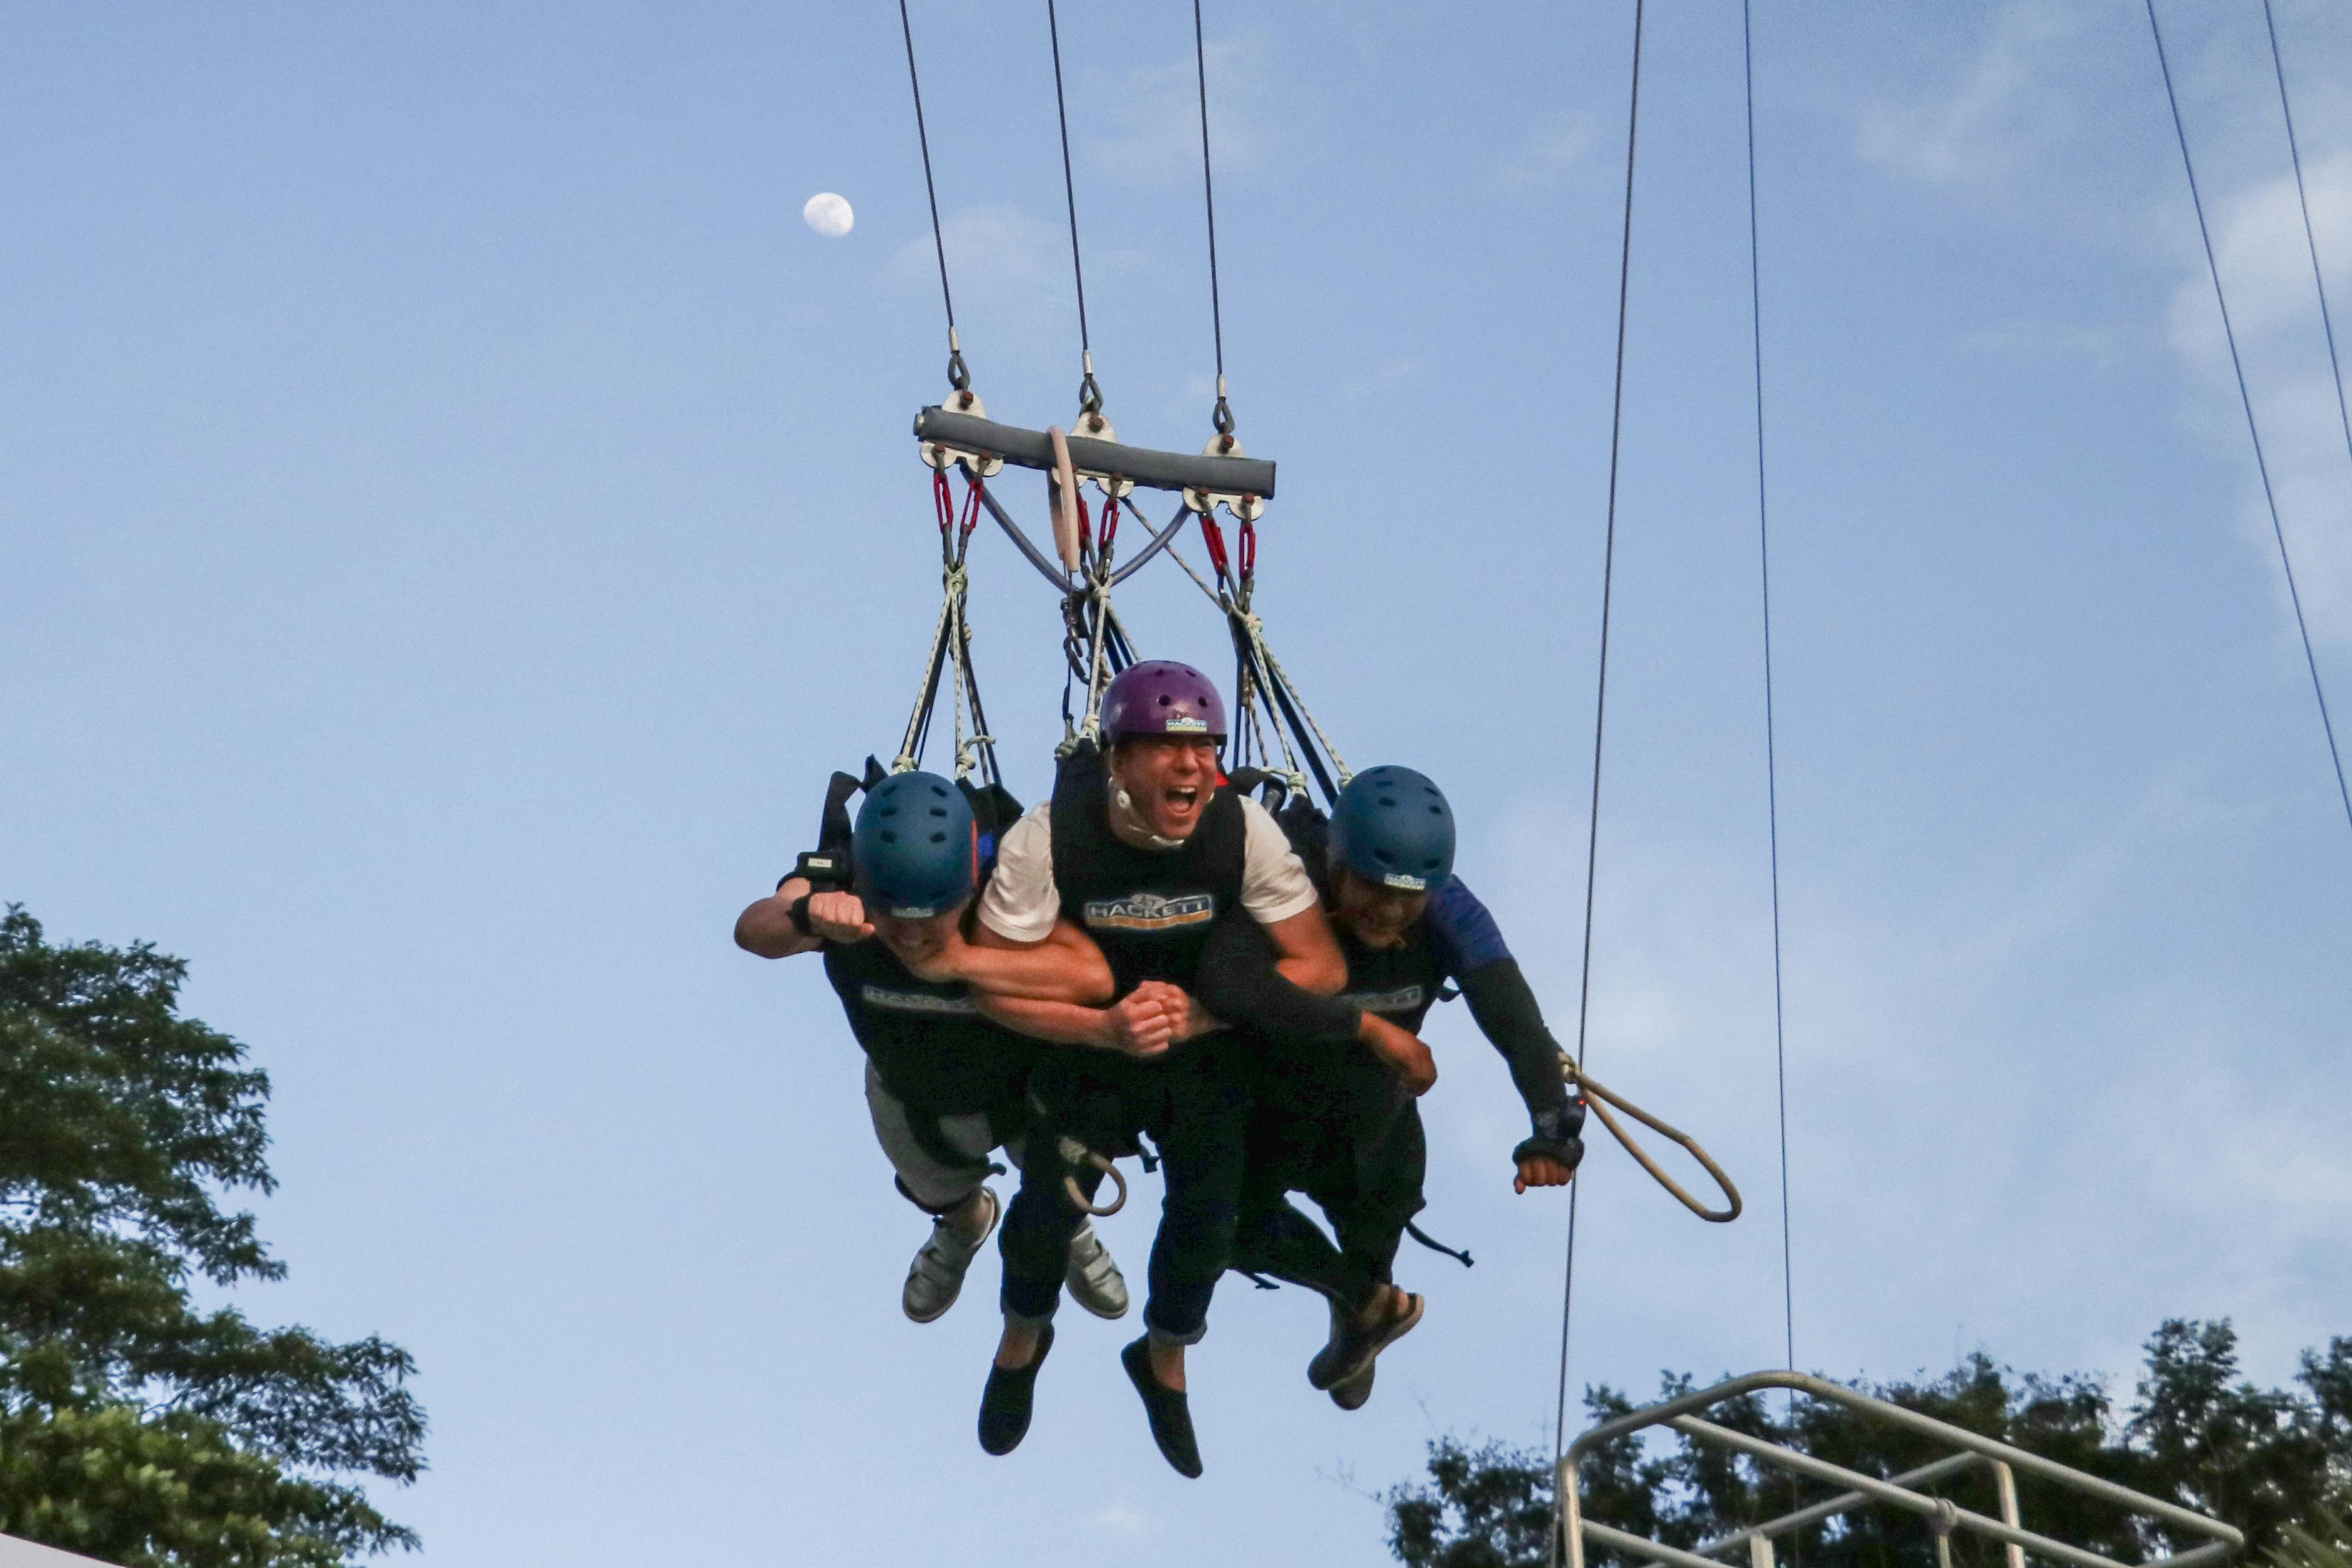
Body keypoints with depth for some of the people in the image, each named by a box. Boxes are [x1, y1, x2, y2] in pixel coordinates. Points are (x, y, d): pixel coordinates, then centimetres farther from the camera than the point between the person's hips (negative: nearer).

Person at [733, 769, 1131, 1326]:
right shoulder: (834, 885, -37)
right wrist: (805, 917, -78)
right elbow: (753, 930, -57)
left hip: (1030, 1087, -2)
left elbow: (1093, 977, -57)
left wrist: (962, 961, -56)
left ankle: (1073, 1237, 63)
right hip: (910, 1100, 2)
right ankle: (965, 1224, 69)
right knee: (939, 1196, 32)